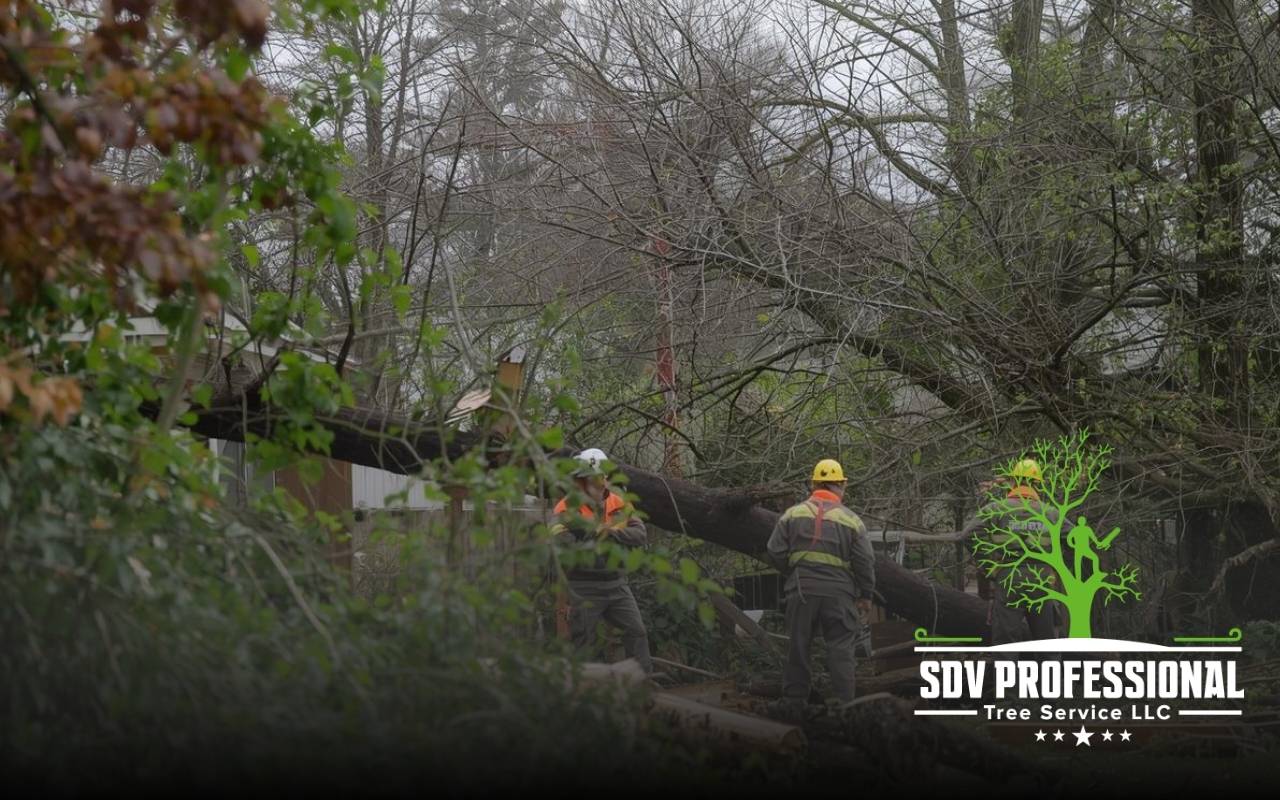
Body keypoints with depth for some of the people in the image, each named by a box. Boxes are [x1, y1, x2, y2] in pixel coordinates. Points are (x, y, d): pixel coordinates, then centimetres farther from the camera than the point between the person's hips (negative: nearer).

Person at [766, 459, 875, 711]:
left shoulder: (792, 514, 5)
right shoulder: (851, 520, 0)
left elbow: (776, 553, 2)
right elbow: (865, 563, -2)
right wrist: (865, 596, 10)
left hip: (801, 590, 2)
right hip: (838, 593, -2)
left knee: (798, 647, 10)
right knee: (840, 648, 2)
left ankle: (793, 703, 15)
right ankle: (843, 704, -3)